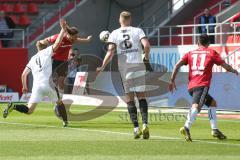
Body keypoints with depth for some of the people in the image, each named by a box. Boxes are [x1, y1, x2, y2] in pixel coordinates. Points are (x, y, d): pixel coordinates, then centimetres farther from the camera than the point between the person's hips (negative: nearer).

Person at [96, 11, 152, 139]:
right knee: (141, 95, 5)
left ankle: (136, 127, -3)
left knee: (129, 98, 4)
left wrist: (102, 67, 0)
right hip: (139, 66, 0)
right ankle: (145, 124, -11)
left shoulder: (114, 34, 4)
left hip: (124, 67, 0)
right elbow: (146, 45, -9)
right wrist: (146, 57, 10)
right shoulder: (138, 31, 5)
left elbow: (110, 52, -5)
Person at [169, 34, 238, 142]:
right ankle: (186, 127, -52)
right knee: (196, 106, -27)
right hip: (202, 85, -6)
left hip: (191, 86, 6)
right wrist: (234, 71, 34)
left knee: (212, 103, 25)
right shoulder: (211, 53, 13)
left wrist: (172, 81, 12)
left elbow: (177, 65, 11)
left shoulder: (191, 53, 23)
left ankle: (214, 129, 20)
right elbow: (225, 66, 14)